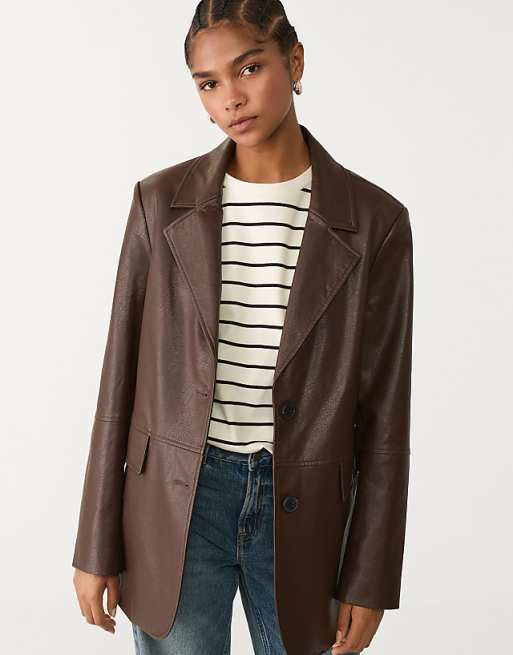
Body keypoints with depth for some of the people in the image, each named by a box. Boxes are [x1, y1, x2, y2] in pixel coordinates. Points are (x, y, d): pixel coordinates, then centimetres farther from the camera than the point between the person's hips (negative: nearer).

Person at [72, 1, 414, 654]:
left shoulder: (374, 220, -6)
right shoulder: (162, 202, -4)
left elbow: (383, 410, -2)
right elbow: (122, 374, 0)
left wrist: (372, 579, -1)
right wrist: (96, 547, 1)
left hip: (301, 511, 0)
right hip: (174, 502, 0)